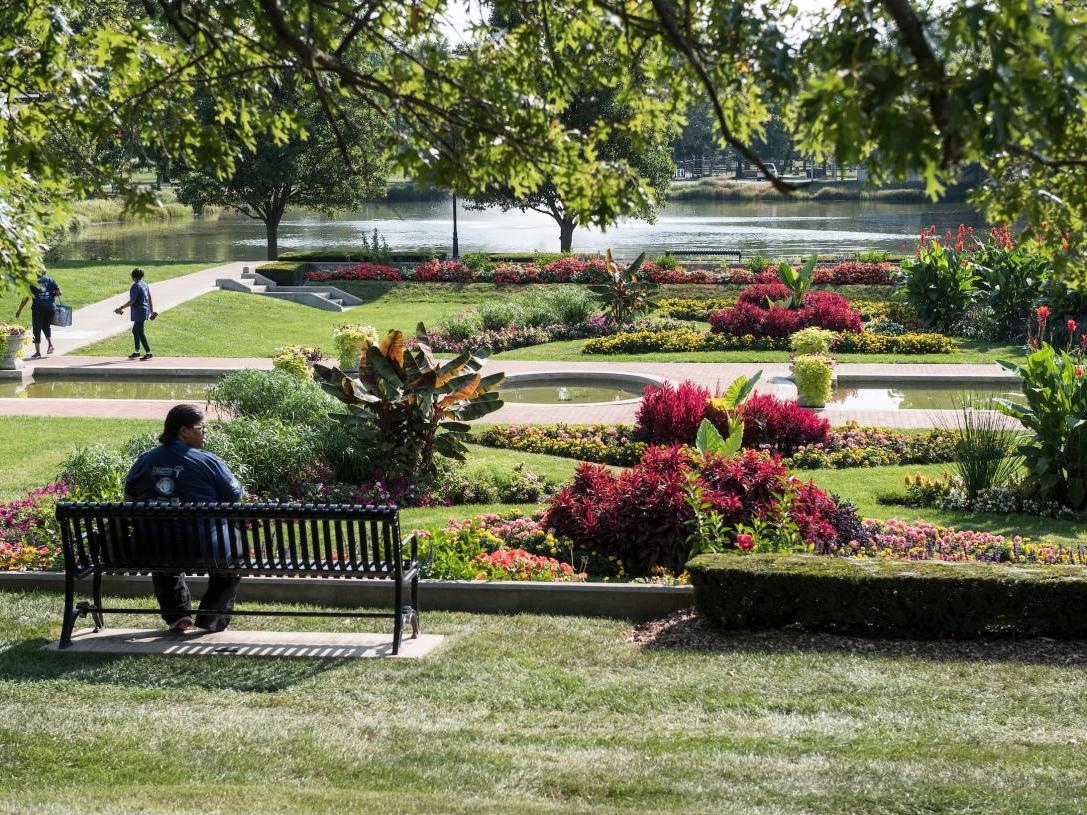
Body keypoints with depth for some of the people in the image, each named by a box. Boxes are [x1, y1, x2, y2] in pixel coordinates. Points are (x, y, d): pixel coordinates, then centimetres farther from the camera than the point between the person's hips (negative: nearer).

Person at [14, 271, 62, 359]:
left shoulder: (32, 282, 1)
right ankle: (50, 344, 5)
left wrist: (19, 310, 9)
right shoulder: (50, 280, 6)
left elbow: (26, 298, 1)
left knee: (37, 329, 5)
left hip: (38, 308, -2)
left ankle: (38, 352, 3)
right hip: (50, 307, 3)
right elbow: (59, 293, 1)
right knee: (47, 326, 25)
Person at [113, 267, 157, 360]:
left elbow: (132, 301, -20)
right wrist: (152, 310, 25)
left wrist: (121, 308, -16)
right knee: (135, 331, 19)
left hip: (138, 312, -9)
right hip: (145, 311, 9)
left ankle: (148, 352, -5)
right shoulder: (145, 285, 11)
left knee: (140, 332, -5)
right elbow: (150, 299, 16)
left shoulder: (136, 286, -15)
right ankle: (136, 351, 23)